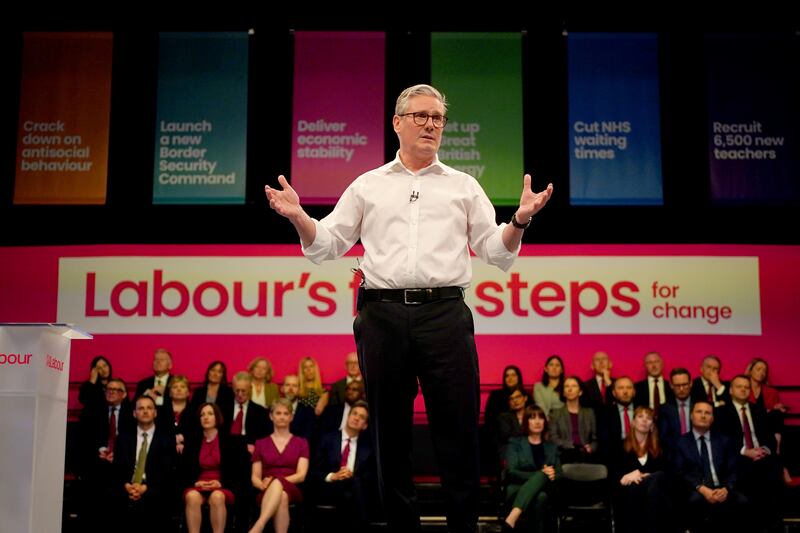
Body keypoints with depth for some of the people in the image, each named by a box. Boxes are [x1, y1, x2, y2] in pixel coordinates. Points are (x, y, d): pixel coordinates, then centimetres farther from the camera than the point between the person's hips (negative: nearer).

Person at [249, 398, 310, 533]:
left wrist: (275, 481, -15)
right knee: (281, 497, -40)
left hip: (292, 491, -1)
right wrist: (263, 485, -16)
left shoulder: (301, 443, 14)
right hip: (268, 493, 1)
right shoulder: (261, 444, 17)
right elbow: (255, 477, 10)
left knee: (280, 490, -40)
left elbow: (301, 475, 1)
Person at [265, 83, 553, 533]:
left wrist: (520, 220, -7)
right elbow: (327, 245, 13)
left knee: (459, 430, -2)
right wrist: (298, 217, -4)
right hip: (382, 315, 1)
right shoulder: (368, 186, 15)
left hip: (445, 314, -1)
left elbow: (497, 252, 11)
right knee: (391, 432, 6)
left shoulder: (464, 187, 15)